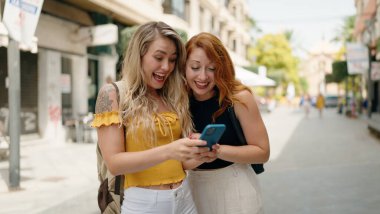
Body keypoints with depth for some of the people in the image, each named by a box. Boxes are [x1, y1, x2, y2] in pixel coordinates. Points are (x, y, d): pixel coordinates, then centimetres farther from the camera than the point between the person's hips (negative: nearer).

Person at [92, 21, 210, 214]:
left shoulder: (173, 97, 6)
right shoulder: (112, 94, -7)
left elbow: (179, 157, 9)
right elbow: (114, 163, -15)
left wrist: (196, 152, -13)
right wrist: (167, 151, -28)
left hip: (184, 198, 5)